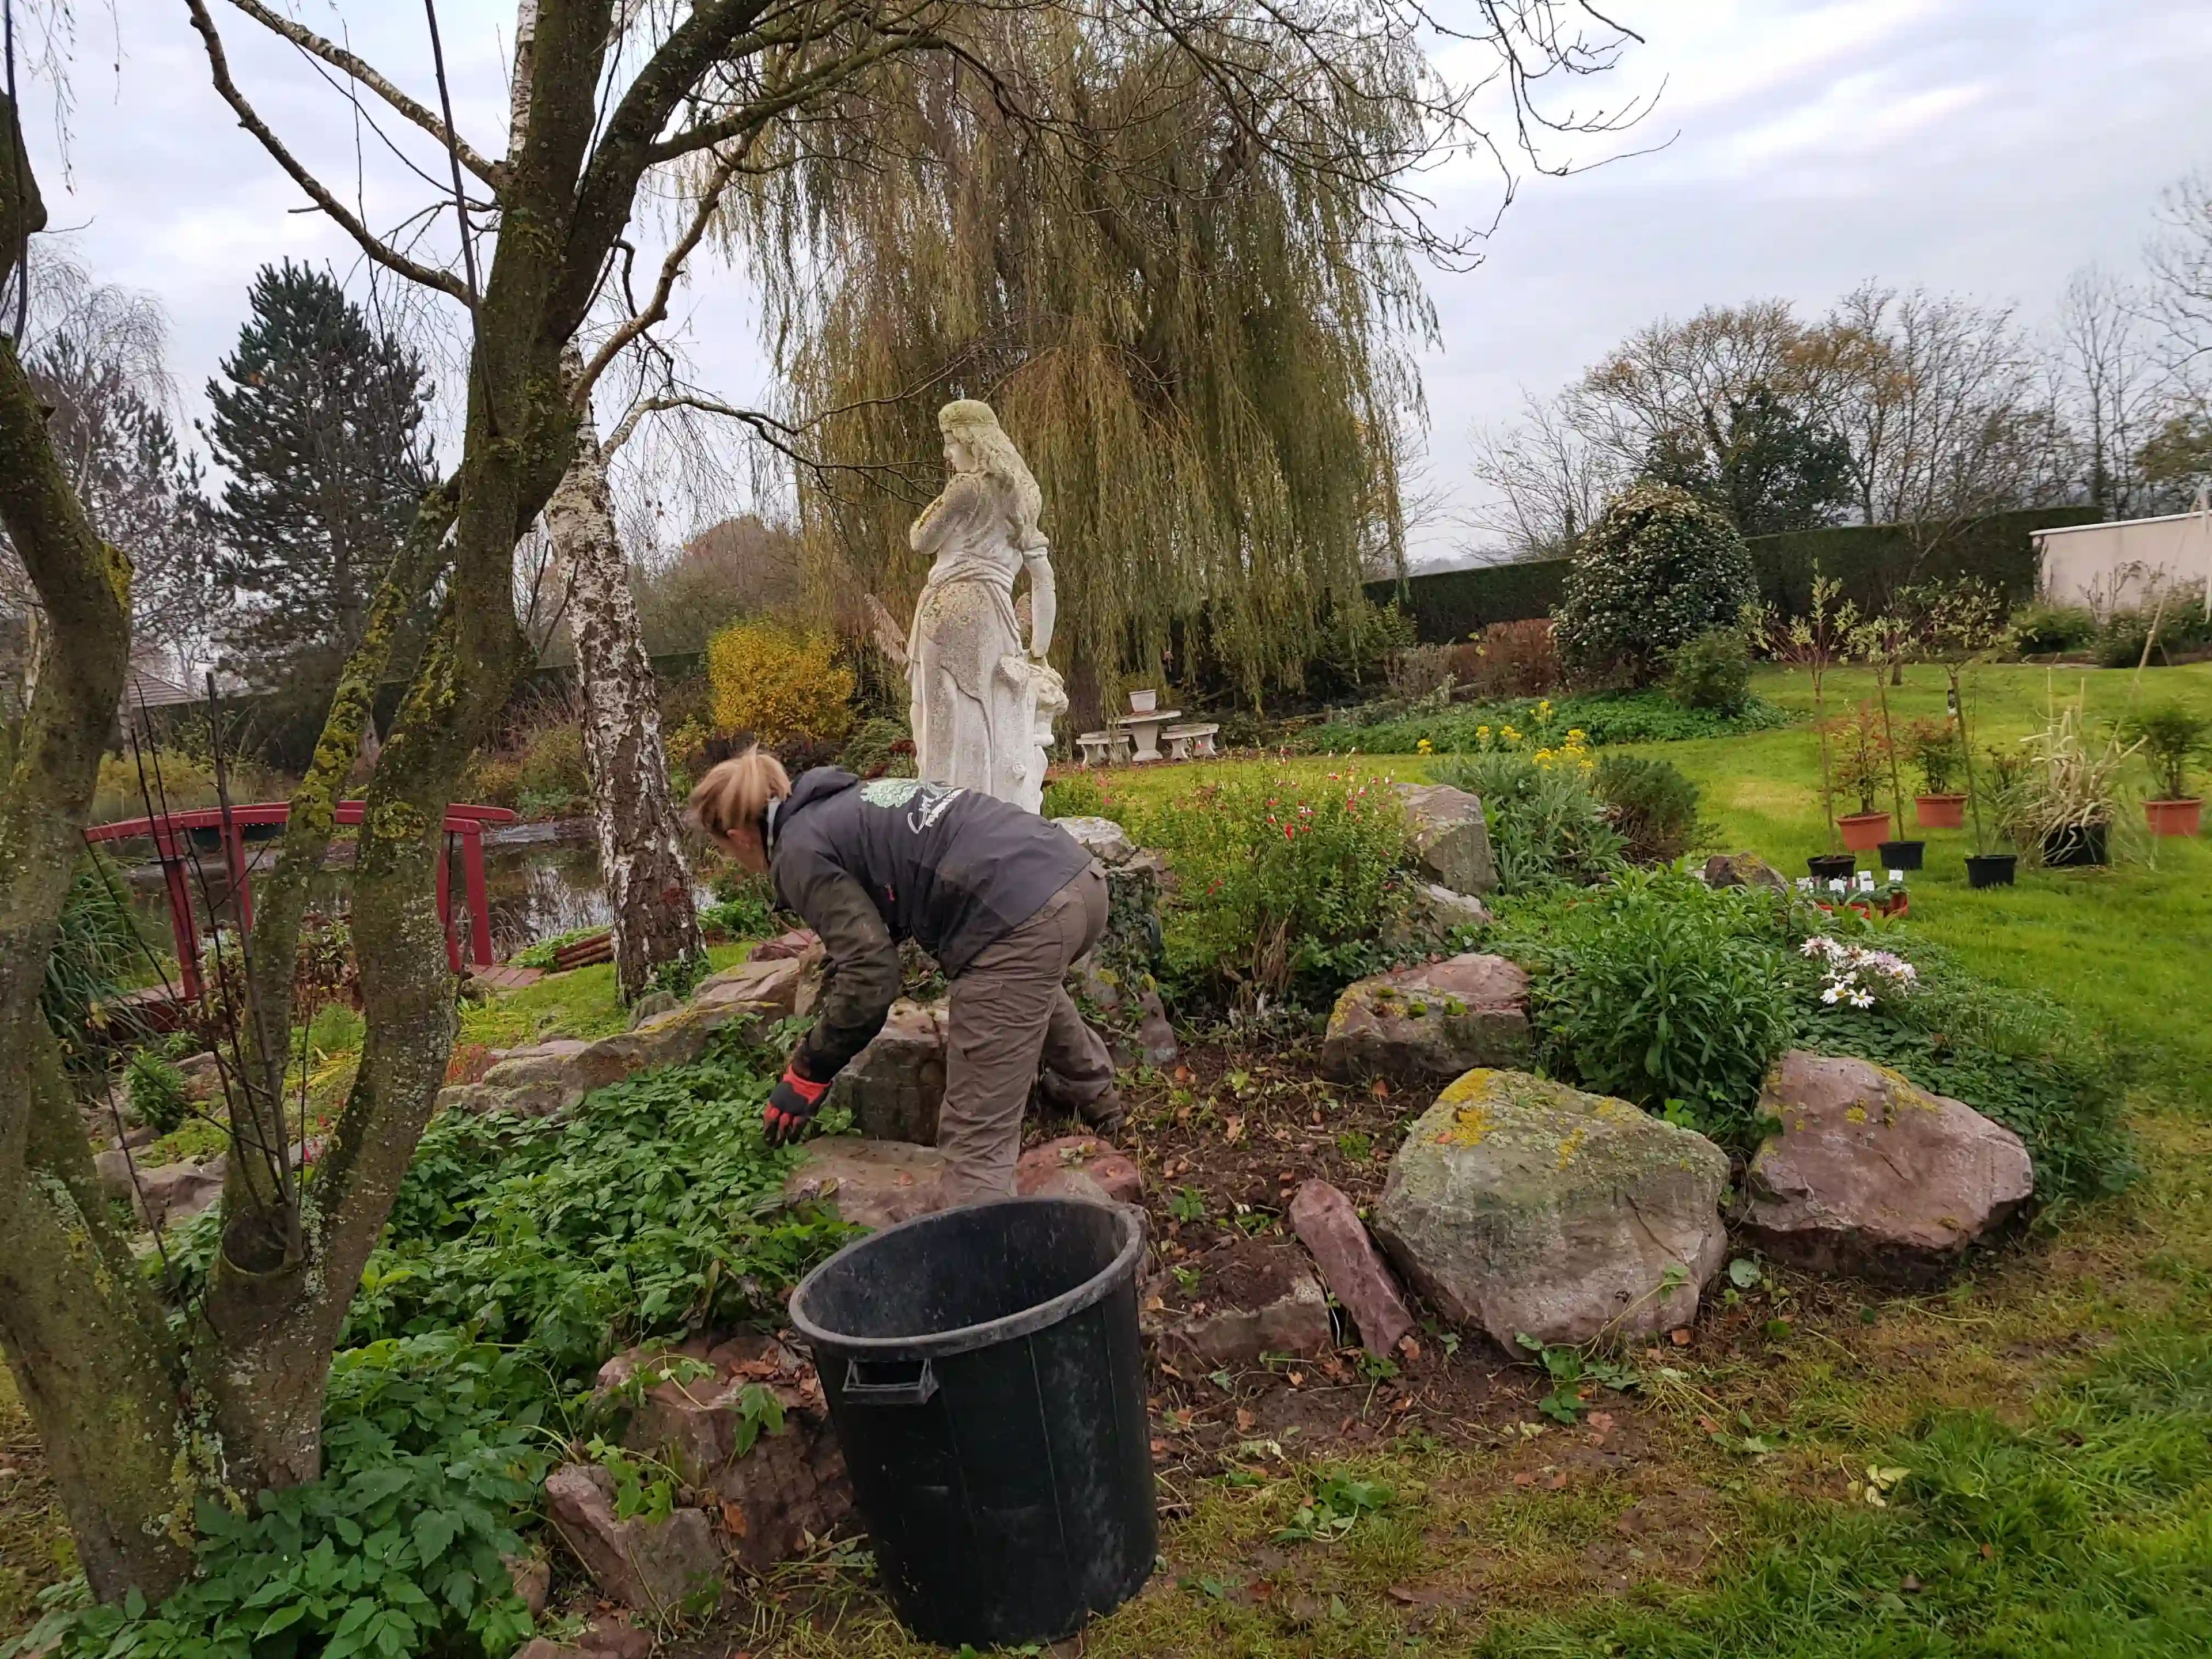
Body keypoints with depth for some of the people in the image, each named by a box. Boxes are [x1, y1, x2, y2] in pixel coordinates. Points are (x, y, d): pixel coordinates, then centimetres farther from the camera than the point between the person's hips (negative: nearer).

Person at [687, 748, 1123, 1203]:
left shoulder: (801, 852, 0)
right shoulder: (848, 802, 25)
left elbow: (870, 976, -7)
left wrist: (808, 1075, 5)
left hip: (1019, 920, -10)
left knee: (975, 1134, -4)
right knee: (1033, 984, 44)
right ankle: (1096, 1097, 63)